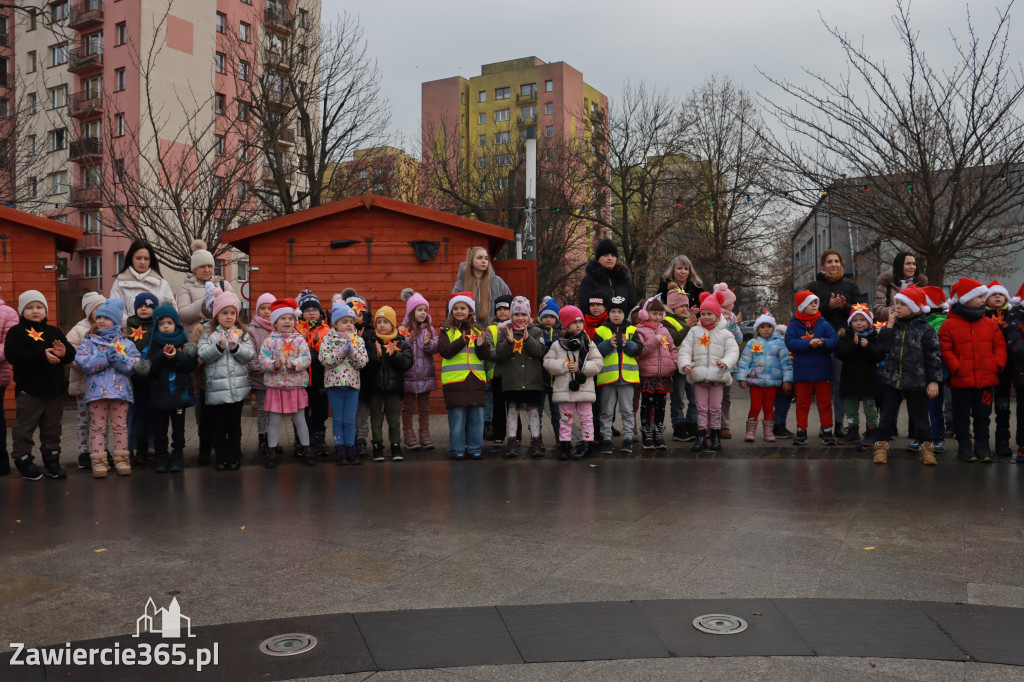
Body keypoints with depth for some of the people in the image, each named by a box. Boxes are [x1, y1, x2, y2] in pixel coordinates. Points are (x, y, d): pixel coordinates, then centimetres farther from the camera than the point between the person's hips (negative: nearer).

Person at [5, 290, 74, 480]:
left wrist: (63, 353, -17)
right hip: (28, 390, -5)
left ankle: (51, 461, 24)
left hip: (54, 389, 5)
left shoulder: (54, 332, 12)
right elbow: (12, 355, -19)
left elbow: (71, 356, 7)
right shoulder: (16, 332, -3)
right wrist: (42, 355, -27)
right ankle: (23, 460, 14)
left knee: (52, 429, 13)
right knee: (24, 428, 2)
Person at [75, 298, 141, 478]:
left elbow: (135, 365, -3)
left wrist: (117, 358, -18)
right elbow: (81, 360, -8)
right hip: (97, 389, 0)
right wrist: (105, 357, -16)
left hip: (120, 389, 0)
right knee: (97, 426, 2)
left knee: (120, 426, 6)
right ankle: (98, 462, 7)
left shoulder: (125, 342, 8)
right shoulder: (89, 341, 8)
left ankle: (121, 459, 13)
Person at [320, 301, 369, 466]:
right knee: (337, 420, 6)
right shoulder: (328, 339, -1)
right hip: (334, 384, -1)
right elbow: (325, 360, -13)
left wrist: (352, 351, -16)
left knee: (350, 421, 5)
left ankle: (350, 450, 15)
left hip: (352, 384, 2)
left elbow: (362, 362, -3)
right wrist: (342, 351, -18)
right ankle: (340, 451, 14)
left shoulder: (358, 340, 5)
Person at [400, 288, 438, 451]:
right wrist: (407, 341, -25)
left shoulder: (430, 329, 6)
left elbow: (436, 348, -3)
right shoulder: (403, 330, -4)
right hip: (408, 374, -3)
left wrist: (428, 343, -22)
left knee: (424, 407, 11)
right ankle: (409, 437, 13)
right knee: (408, 408, 5)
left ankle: (425, 435, 19)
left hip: (426, 374, 3)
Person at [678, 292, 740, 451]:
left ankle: (715, 435, 16)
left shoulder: (725, 333, 4)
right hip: (699, 375, 1)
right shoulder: (695, 332, 8)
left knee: (715, 407, 6)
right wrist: (685, 364, -14)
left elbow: (733, 351, -3)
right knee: (701, 407, 5)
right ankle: (701, 436, 10)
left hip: (717, 376, -1)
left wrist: (726, 362, -23)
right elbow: (685, 349, 3)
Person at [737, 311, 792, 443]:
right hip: (755, 381, -1)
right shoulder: (752, 343, 4)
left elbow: (786, 362, 6)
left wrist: (787, 380, 2)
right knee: (755, 406, -3)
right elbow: (744, 361, 3)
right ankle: (750, 431, 5)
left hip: (772, 382, 1)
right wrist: (742, 378, -4)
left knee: (769, 407, 7)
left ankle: (768, 432, 16)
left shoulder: (779, 343, 5)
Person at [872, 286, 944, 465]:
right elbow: (882, 347, -6)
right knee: (887, 415, 7)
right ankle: (881, 446, 16)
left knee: (920, 415, 8)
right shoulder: (893, 325, 5)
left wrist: (934, 380, -10)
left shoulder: (925, 329, -6)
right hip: (892, 378, 3)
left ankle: (926, 447, 22)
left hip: (917, 381, -3)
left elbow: (934, 355, -6)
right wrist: (889, 325, -10)